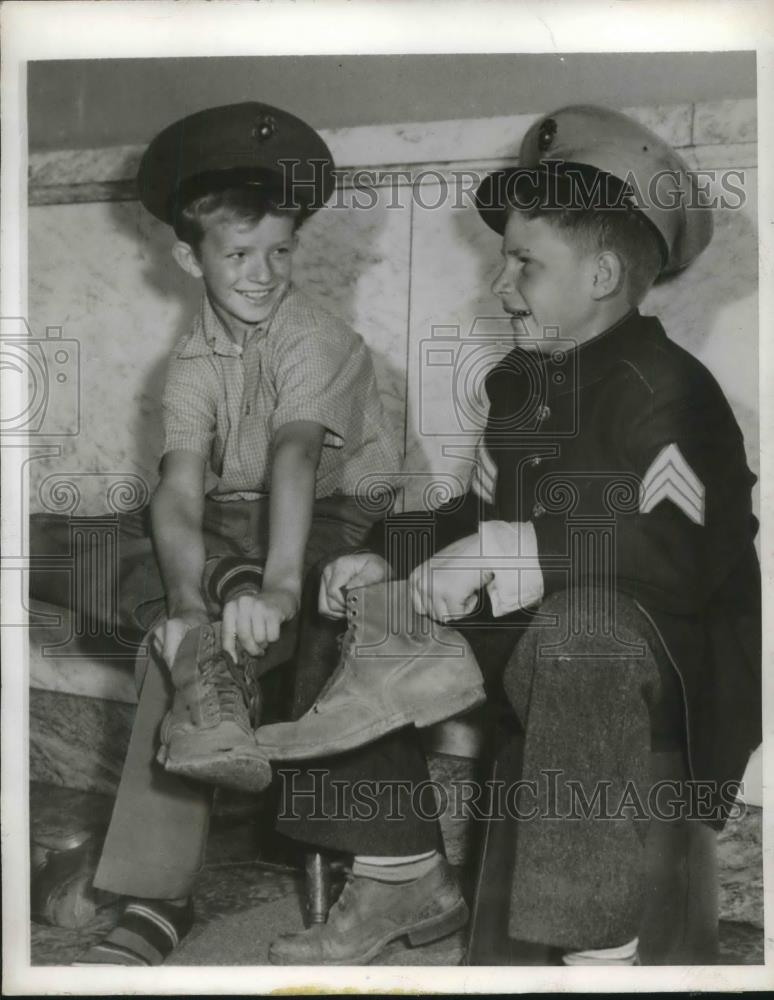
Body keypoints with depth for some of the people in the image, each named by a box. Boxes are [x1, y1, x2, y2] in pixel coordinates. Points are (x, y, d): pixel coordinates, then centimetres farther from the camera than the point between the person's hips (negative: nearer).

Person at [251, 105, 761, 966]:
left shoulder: (665, 389, -16)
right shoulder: (519, 382, 10)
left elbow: (688, 555, -27)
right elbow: (481, 518, 16)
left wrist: (512, 552, -31)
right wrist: (387, 560, -2)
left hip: (663, 658, -9)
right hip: (533, 646, 9)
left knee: (575, 629, -42)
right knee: (361, 610, 9)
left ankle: (599, 953, -32)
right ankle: (403, 877, 16)